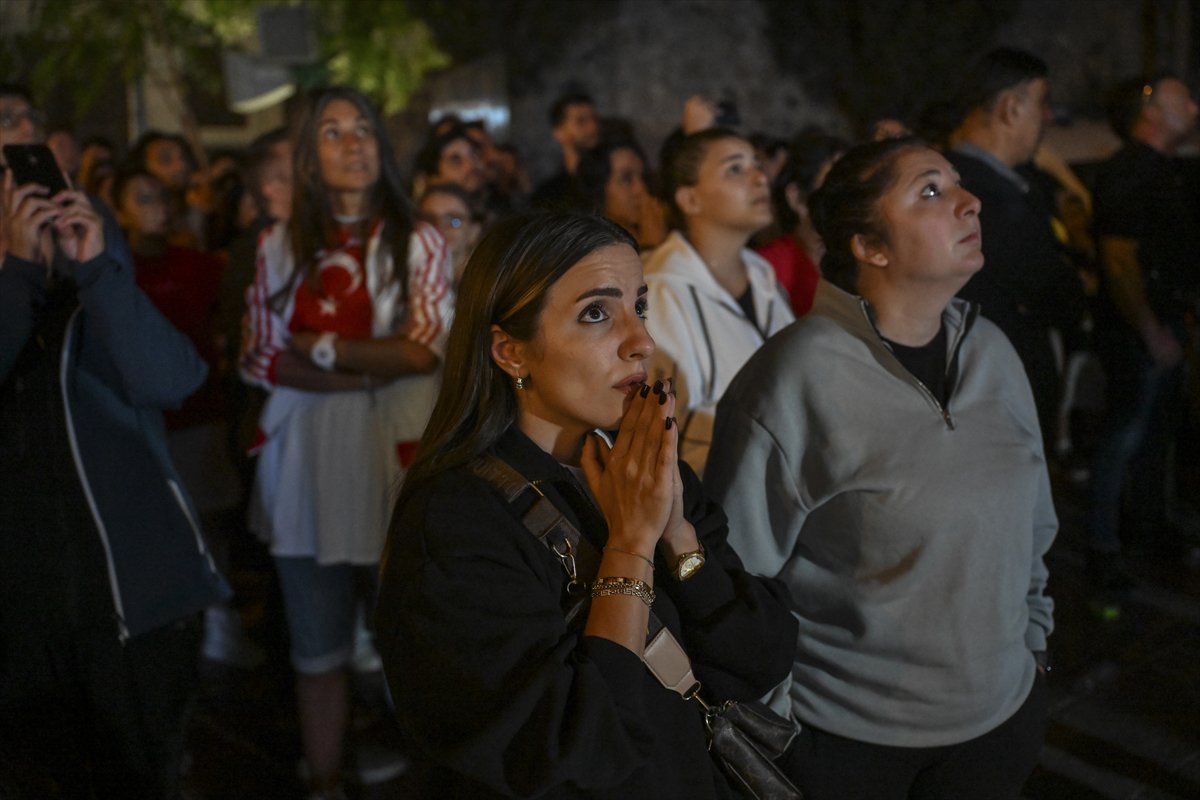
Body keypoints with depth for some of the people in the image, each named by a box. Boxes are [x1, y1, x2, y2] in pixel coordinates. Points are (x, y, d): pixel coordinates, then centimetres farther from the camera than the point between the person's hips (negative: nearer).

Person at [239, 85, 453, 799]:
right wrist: (370, 370, -9)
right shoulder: (282, 247, 9)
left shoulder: (417, 241, 1)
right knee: (318, 646, 10)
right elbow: (261, 359, 2)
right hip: (307, 464, 3)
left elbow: (426, 349, -9)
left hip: (395, 456, -2)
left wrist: (319, 346, -6)